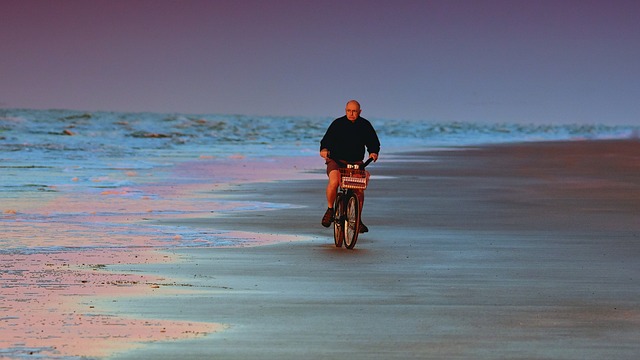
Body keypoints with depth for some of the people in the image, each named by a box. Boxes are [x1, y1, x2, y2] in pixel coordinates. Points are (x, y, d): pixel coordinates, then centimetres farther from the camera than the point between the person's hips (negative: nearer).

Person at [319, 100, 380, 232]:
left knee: (359, 189, -13)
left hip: (356, 162, 2)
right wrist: (324, 149, -23)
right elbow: (327, 139, -2)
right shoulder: (338, 124, 0)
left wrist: (373, 152, -10)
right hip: (336, 161, -2)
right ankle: (330, 210, -8)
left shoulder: (365, 125, 5)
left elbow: (373, 142, 11)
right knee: (334, 181, -30)